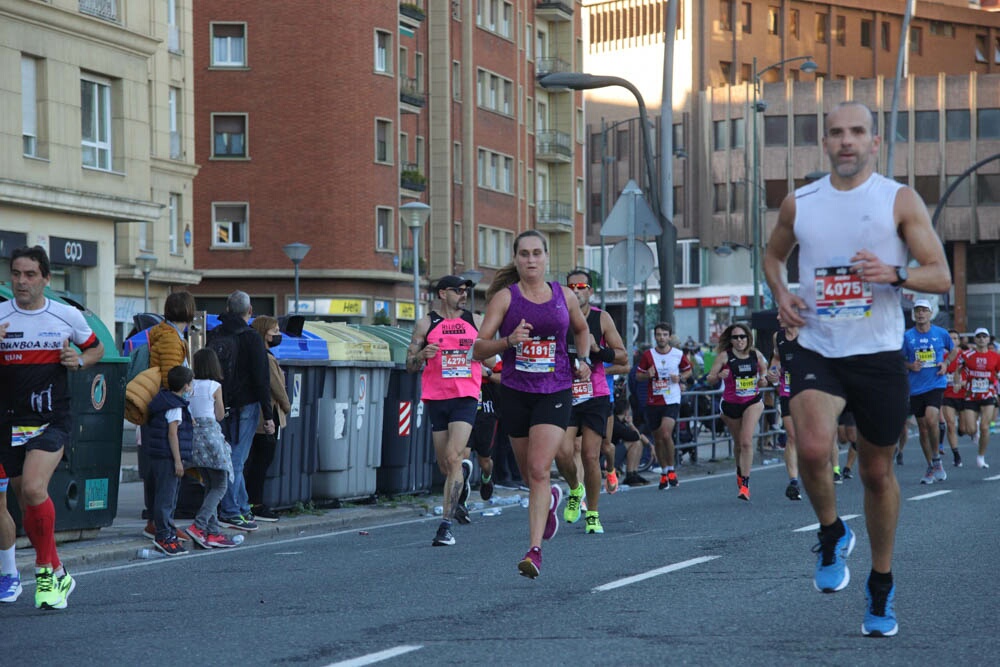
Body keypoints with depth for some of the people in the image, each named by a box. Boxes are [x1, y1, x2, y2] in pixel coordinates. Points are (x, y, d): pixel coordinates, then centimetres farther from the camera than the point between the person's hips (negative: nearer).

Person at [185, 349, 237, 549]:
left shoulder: (190, 386, 5)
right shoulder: (214, 387, -7)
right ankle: (198, 525, -16)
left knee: (210, 486, 13)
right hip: (211, 434, -6)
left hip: (194, 436, 6)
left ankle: (214, 532, 10)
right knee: (220, 486, 0)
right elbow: (220, 416, 0)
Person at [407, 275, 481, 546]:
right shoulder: (426, 324, 6)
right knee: (445, 466, 9)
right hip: (436, 399, 1)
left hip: (466, 398, -1)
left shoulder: (476, 321, 10)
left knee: (453, 458, -16)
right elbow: (410, 365, 7)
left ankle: (446, 524, -15)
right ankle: (464, 473, 47)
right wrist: (422, 355, -13)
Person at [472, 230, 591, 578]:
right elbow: (478, 349, -8)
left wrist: (583, 360, 11)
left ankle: (535, 549, -17)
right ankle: (550, 499, 49)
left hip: (555, 391, -1)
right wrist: (509, 340, -25)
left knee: (539, 469, -15)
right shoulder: (504, 297, -2)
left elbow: (582, 330, 27)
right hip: (515, 392, 1)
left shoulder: (564, 296, 5)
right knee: (529, 471, 13)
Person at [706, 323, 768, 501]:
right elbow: (710, 379, -10)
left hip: (753, 401, 0)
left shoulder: (756, 355, -2)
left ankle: (744, 484, -16)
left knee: (747, 441, -17)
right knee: (738, 443, 16)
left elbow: (764, 369, 18)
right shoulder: (724, 356, -9)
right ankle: (740, 472, 45)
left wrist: (763, 378, -4)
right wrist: (719, 375, -31)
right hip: (731, 404, 0)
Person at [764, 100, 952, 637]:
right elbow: (774, 254, 24)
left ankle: (881, 587, 28)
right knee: (812, 449, -25)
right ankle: (831, 535, 6)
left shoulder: (900, 200, -3)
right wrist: (780, 293, 4)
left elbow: (941, 276, -6)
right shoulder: (799, 203, 5)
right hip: (817, 351, 1)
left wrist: (894, 274, -25)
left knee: (877, 471, 9)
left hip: (878, 354, -1)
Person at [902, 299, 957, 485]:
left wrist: (946, 363, 2)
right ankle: (931, 468, 19)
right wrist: (910, 366, -9)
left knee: (931, 420, -23)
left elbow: (954, 350, 19)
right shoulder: (907, 336, 2)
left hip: (936, 384, -2)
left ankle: (936, 459, -2)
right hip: (916, 388, 2)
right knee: (923, 428, 6)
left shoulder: (941, 333, 2)